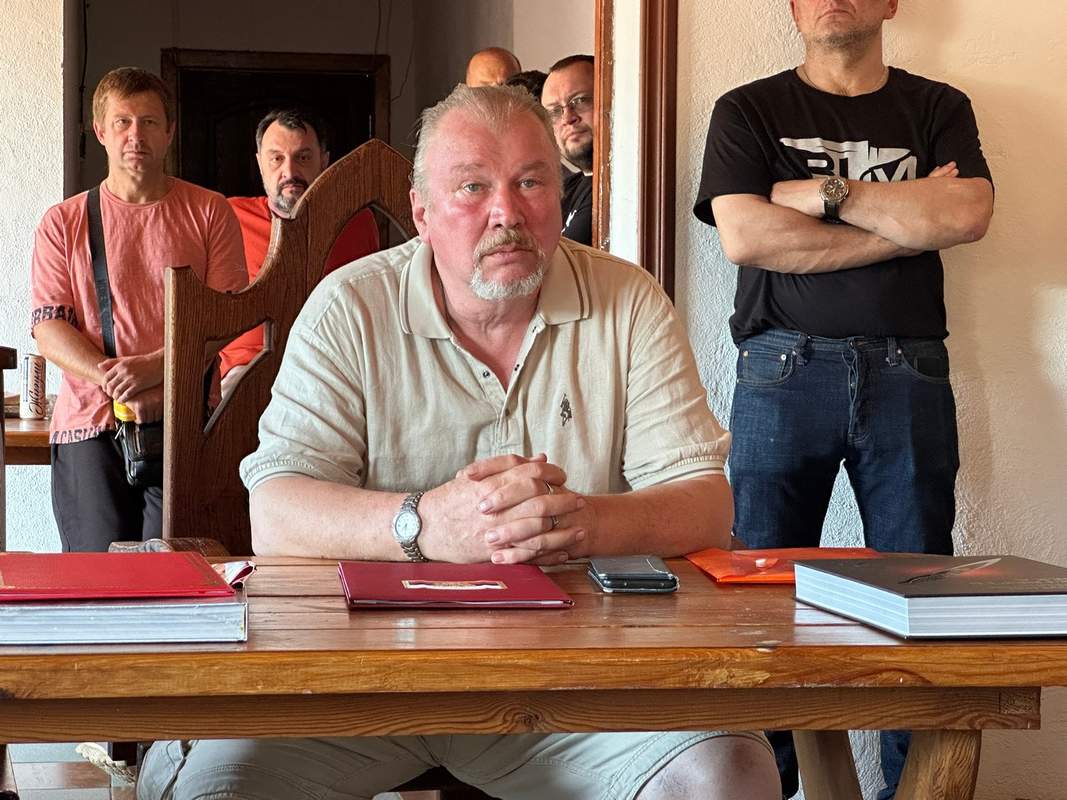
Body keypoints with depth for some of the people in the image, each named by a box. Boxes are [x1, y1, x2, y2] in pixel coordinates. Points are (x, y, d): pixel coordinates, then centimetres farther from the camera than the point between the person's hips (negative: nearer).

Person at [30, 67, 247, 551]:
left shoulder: (209, 212, 10)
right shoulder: (63, 222, 12)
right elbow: (48, 330, 4)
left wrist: (154, 368, -14)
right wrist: (114, 380, -13)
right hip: (91, 423, 1)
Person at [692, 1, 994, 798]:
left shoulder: (938, 109, 13)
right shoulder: (749, 112, 9)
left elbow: (968, 213, -6)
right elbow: (744, 235, -8)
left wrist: (825, 193, -6)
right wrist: (910, 220, -5)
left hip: (908, 373, 1)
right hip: (786, 369, -1)